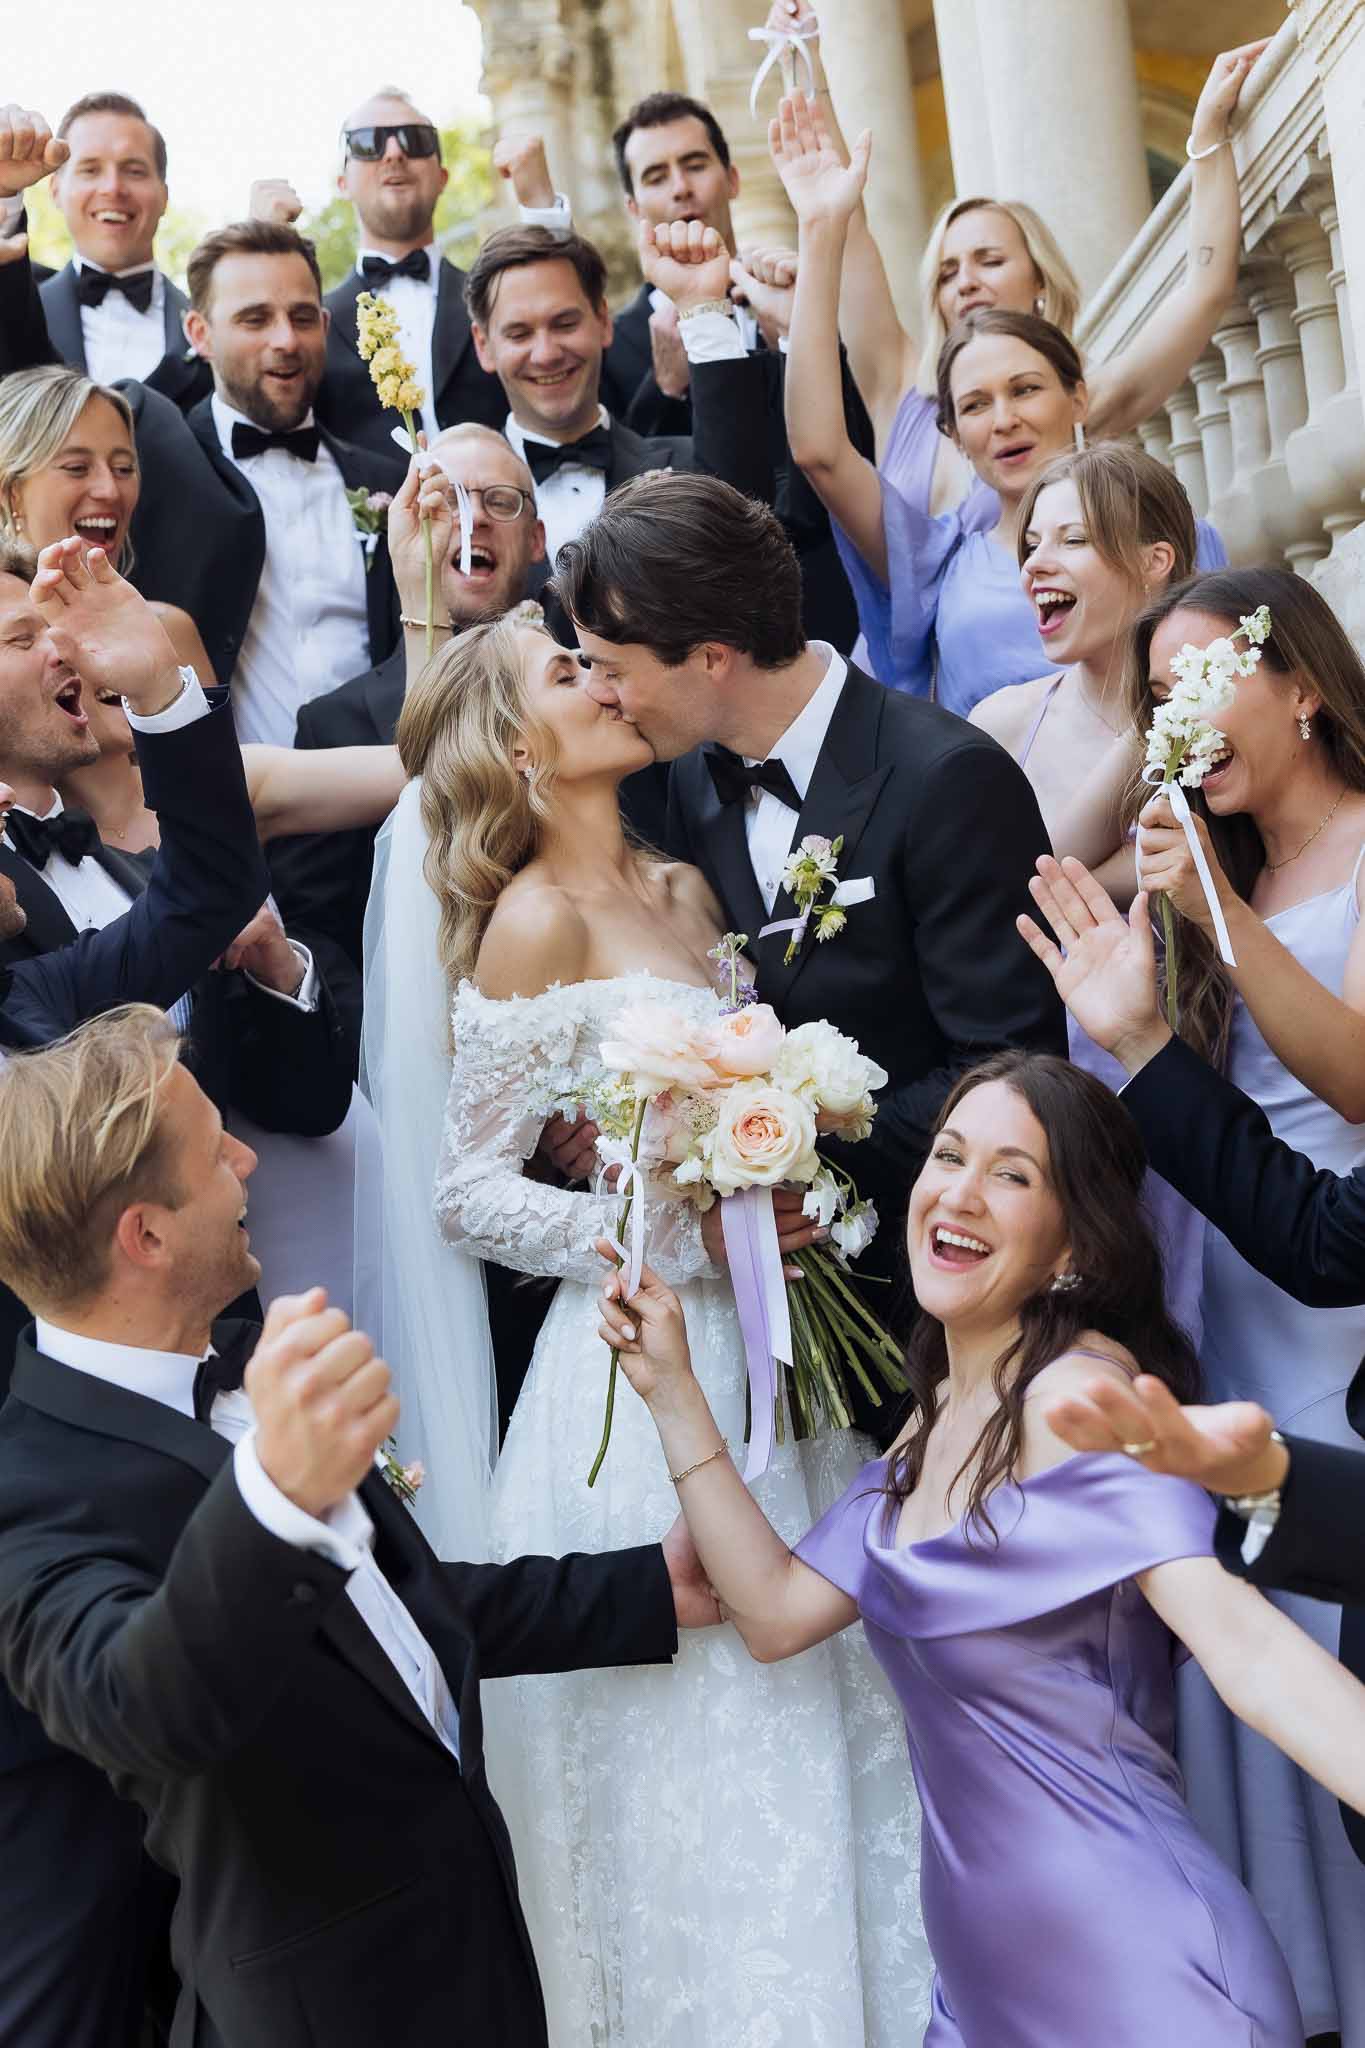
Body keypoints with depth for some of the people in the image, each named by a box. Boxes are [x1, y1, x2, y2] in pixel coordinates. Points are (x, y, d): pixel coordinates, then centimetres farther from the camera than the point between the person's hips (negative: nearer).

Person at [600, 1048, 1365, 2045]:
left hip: (1131, 1966, -8)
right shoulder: (934, 1421, 8)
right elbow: (776, 1611, 7)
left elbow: (1241, 1636, -30)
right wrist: (673, 1390, 4)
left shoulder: (1079, 1386, -18)